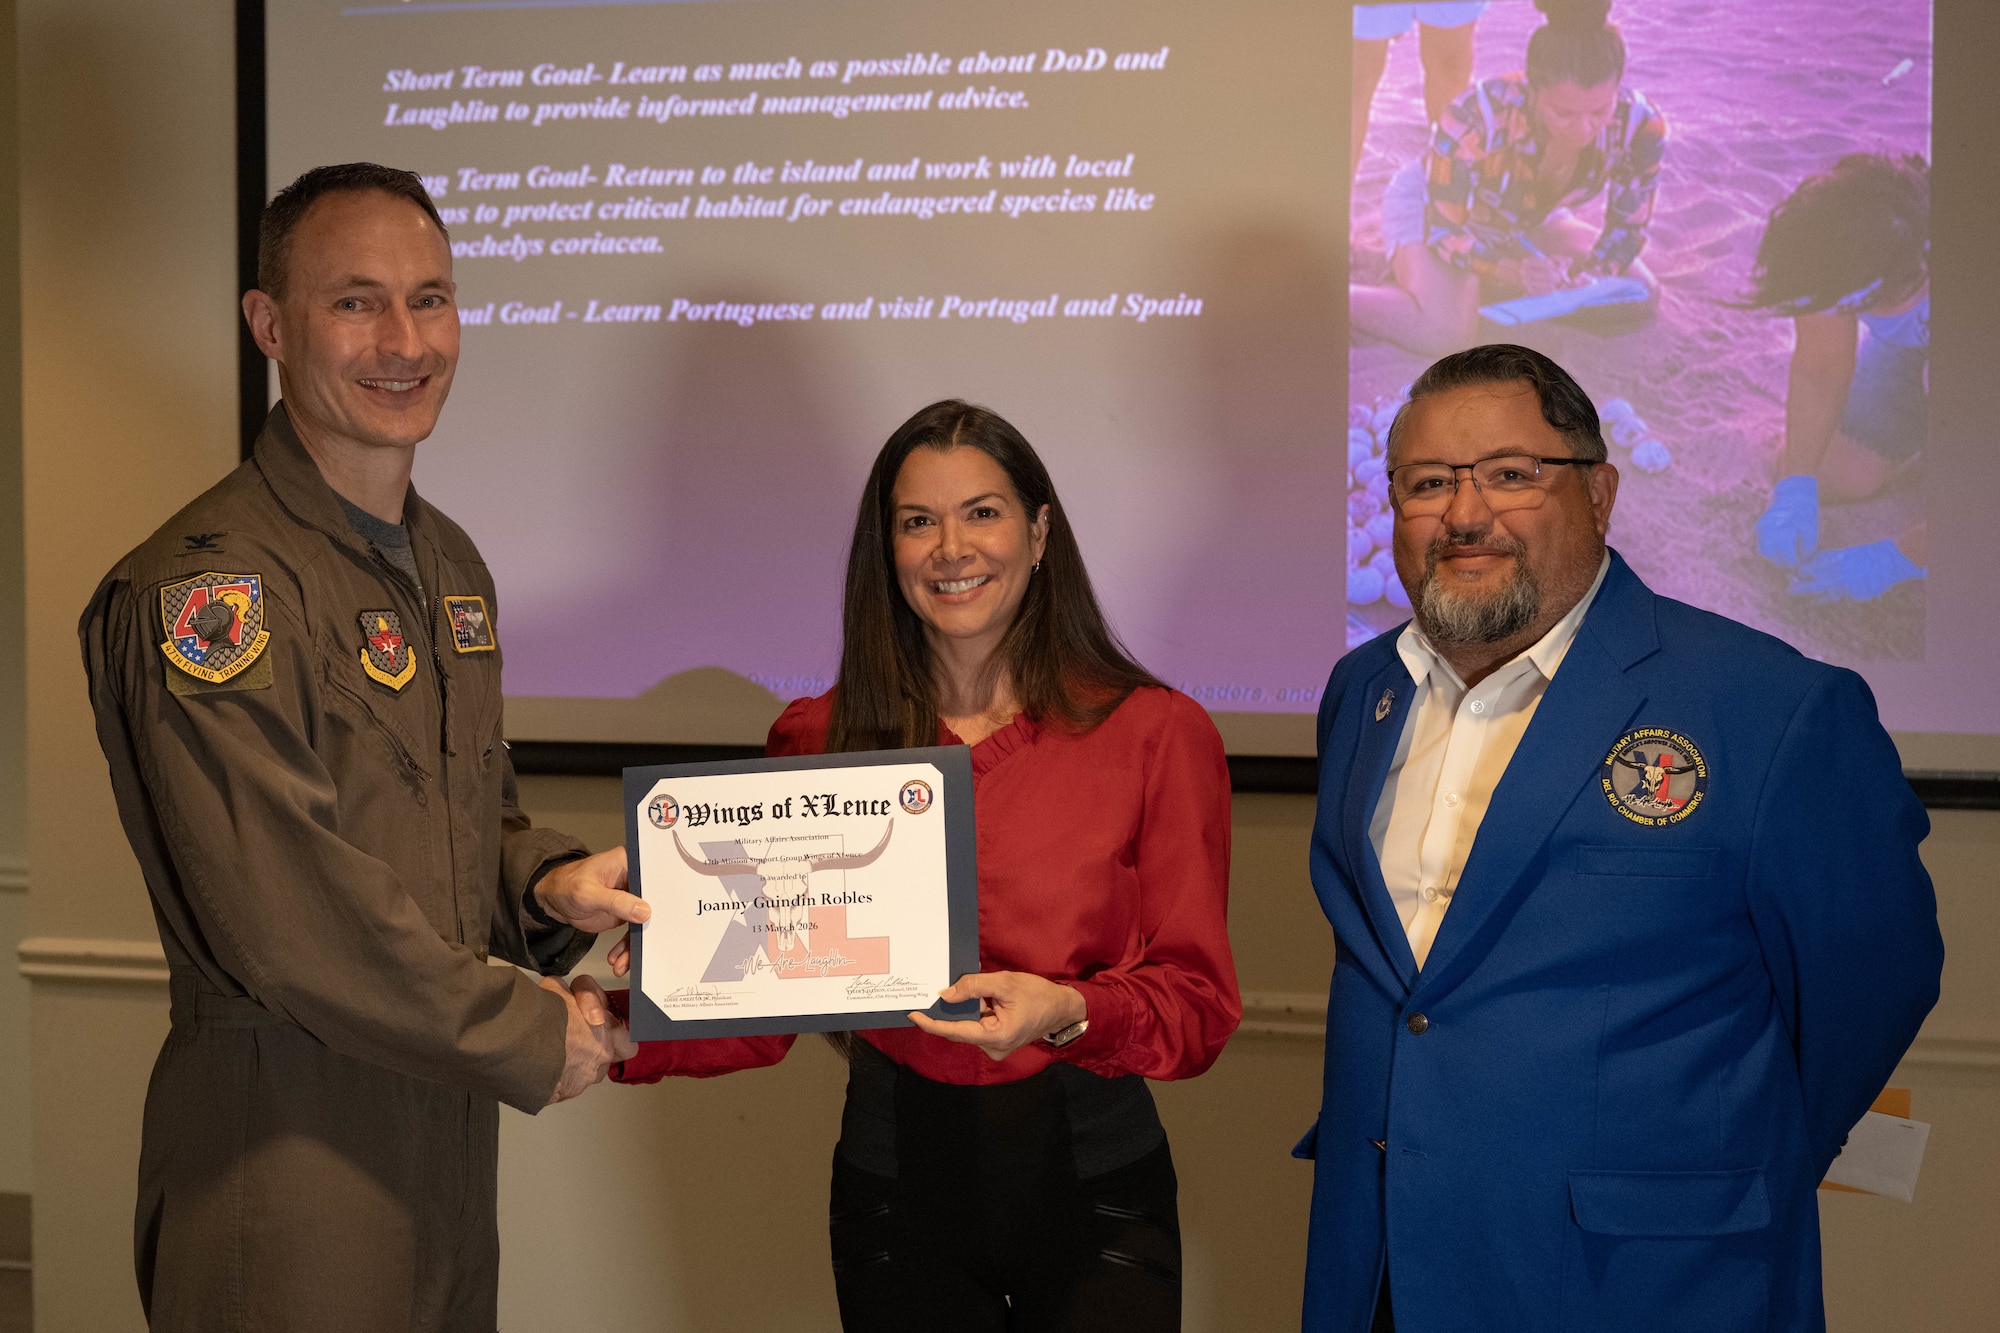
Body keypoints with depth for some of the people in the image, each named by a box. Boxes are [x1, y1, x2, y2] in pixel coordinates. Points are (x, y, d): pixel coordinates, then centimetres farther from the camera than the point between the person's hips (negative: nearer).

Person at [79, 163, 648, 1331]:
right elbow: (284, 916, -23)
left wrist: (545, 884, 0)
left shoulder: (452, 564, 11)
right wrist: (529, 1037, -13)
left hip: (449, 1124, 8)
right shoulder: (204, 587, -19)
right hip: (290, 1137, -8)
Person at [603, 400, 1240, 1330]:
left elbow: (1200, 1002, -5)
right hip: (895, 1177, 2)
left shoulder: (1155, 733, -3)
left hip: (1091, 1182, -1)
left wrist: (1067, 1011, -25)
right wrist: (637, 1031, -17)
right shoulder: (819, 740, 3)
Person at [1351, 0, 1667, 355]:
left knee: (1641, 294, -7)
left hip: (1525, 223, 6)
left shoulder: (1639, 125, -27)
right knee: (1445, 332, -33)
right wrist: (1514, 272, -44)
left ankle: (1482, 285, 5)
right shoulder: (1475, 119, -39)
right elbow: (1443, 230, -28)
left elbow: (1628, 228, -11)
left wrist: (1585, 280, -30)